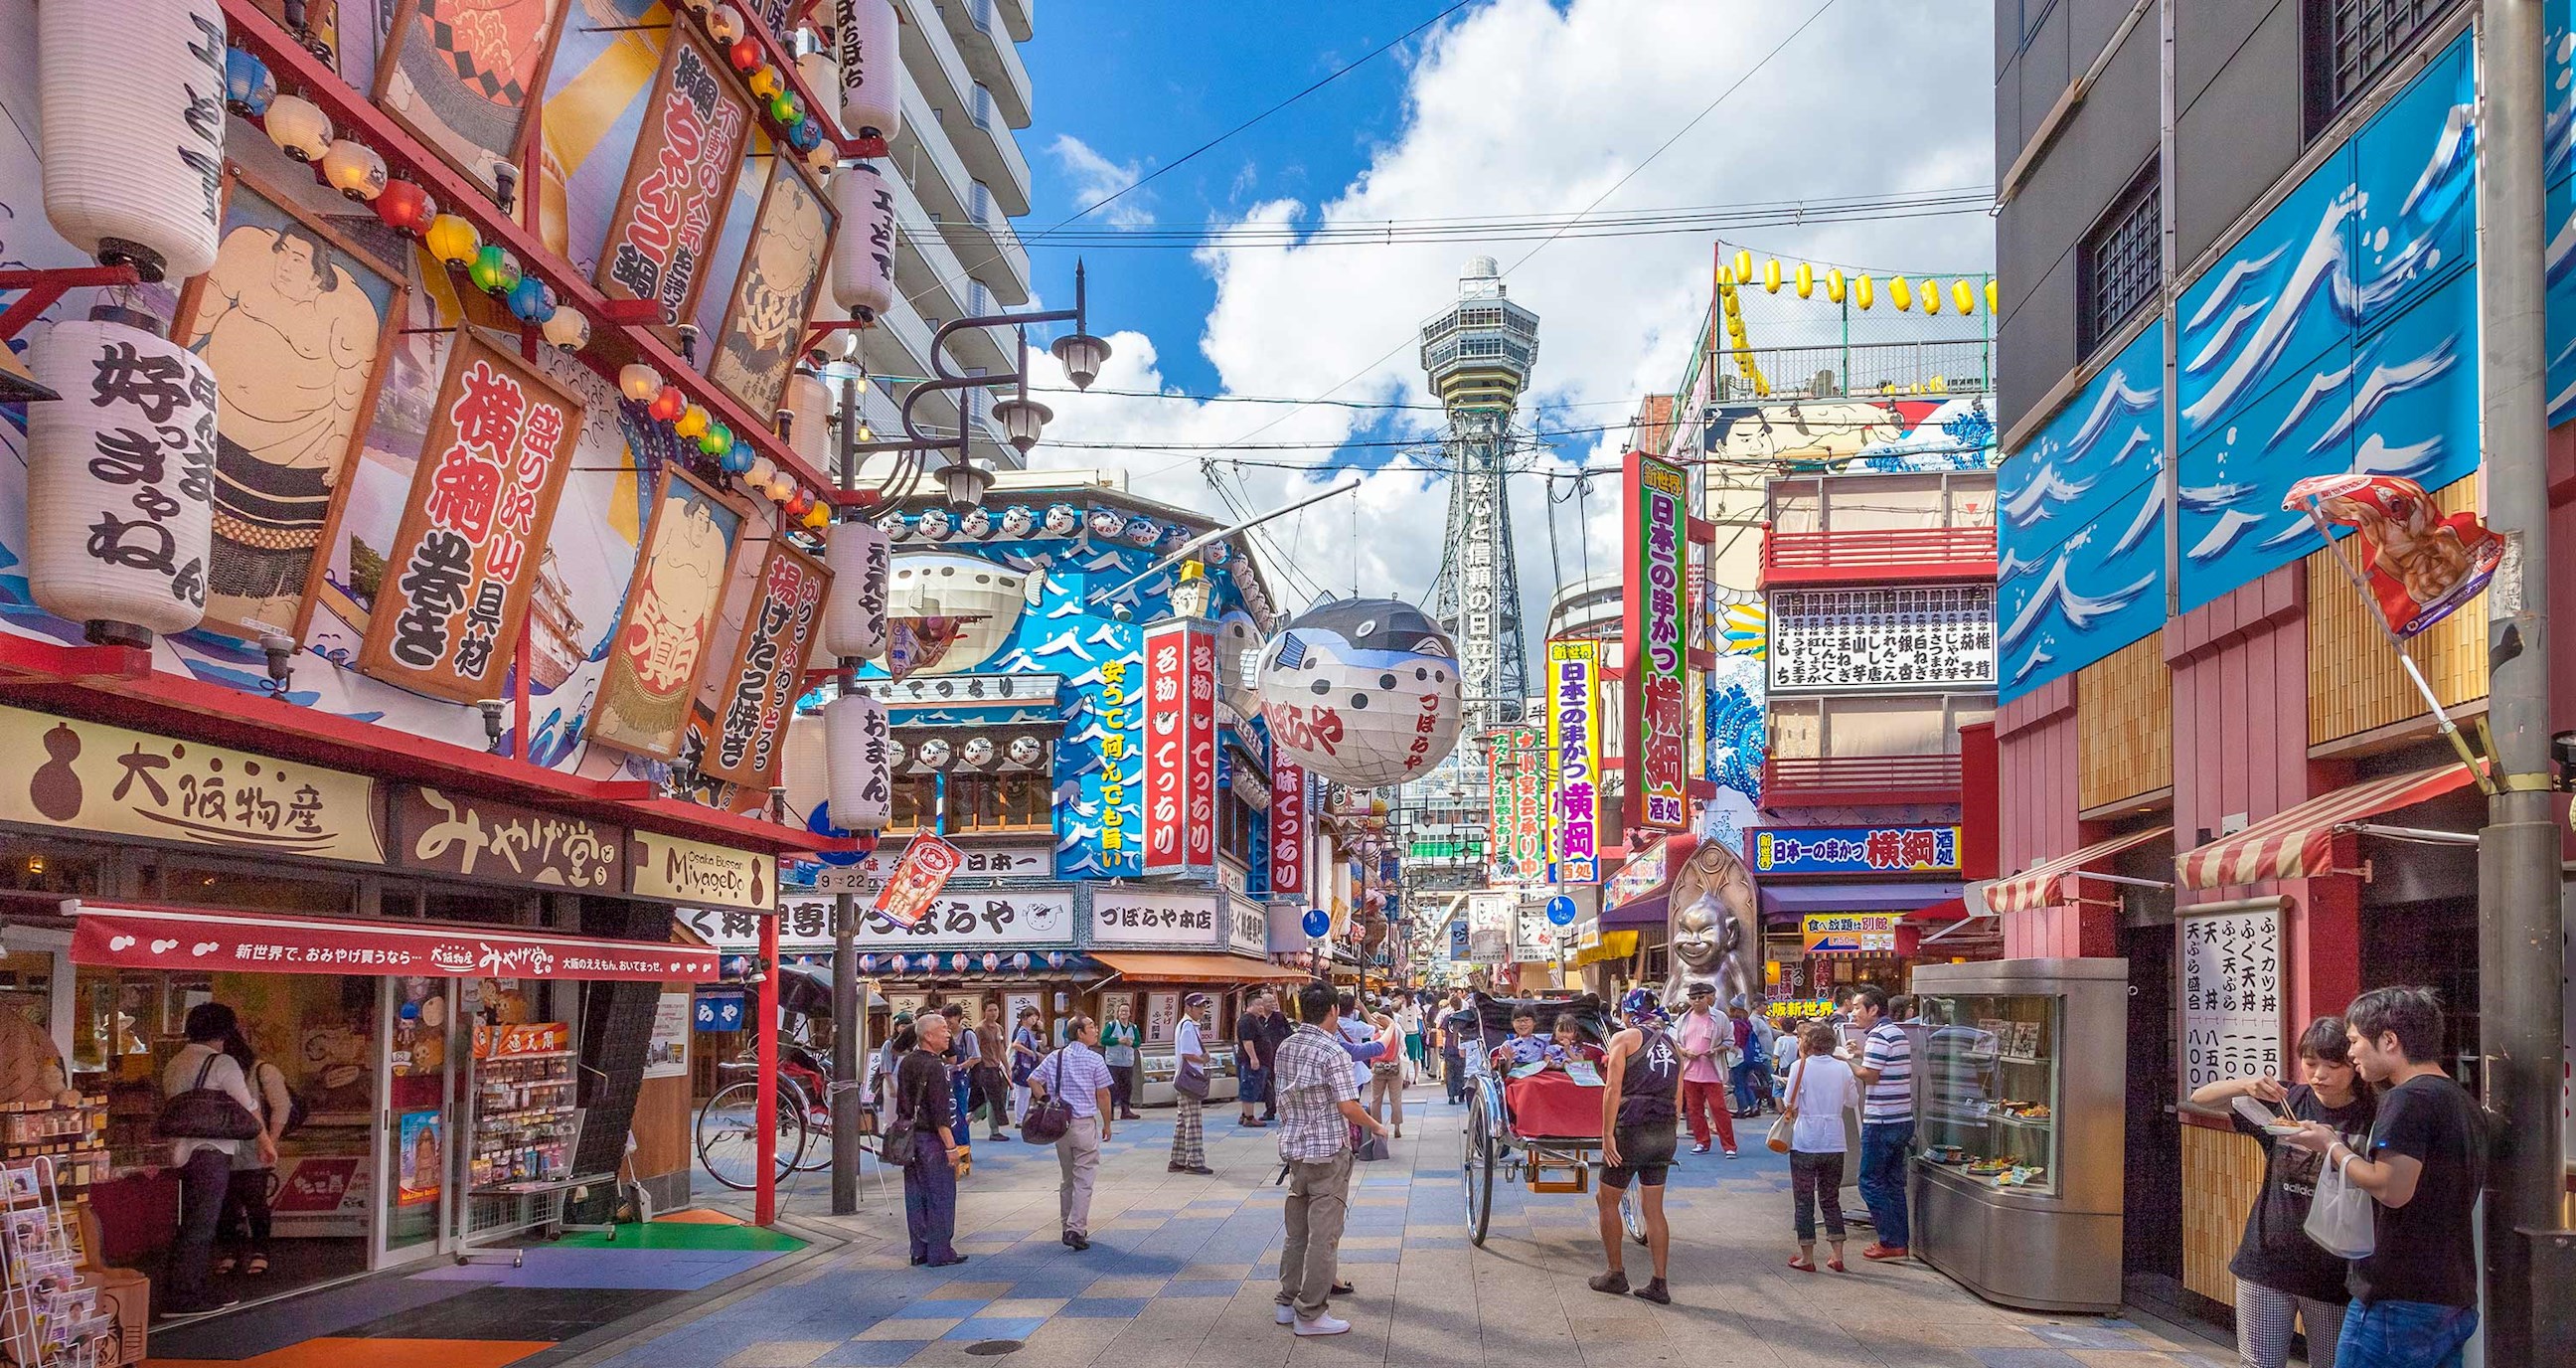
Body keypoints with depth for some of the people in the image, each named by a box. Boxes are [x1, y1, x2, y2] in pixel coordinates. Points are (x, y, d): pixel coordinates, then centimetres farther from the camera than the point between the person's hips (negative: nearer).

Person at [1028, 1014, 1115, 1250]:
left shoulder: (1054, 1058, 6)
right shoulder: (1095, 1060, -8)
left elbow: (1033, 1080, 4)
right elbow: (1103, 1095, -5)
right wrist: (1106, 1125, 5)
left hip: (1059, 1123, 5)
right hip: (1085, 1123, -5)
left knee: (1066, 1178, 16)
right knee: (1083, 1179, -2)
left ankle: (1067, 1226, 22)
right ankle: (1076, 1229, -10)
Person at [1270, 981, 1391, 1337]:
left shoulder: (1285, 1048, 5)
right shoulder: (1333, 1052, -17)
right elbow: (1348, 1107, -18)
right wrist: (1376, 1127, -2)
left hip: (1295, 1148, 7)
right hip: (1328, 1151, -7)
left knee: (1296, 1228, 16)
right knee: (1323, 1233, -1)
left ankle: (1289, 1301, 23)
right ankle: (1310, 1314, 2)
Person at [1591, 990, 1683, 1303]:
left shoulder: (1624, 1038, -2)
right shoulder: (1671, 1046, 15)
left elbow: (1613, 1089, -11)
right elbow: (1678, 1098, 14)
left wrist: (1607, 1135, -11)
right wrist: (1671, 1133, 19)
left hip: (1632, 1129, -6)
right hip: (1665, 1134, 6)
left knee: (1606, 1199, 11)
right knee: (1654, 1209, 11)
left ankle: (1616, 1274, 14)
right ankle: (1659, 1285, 9)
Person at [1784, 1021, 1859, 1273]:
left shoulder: (1800, 1067, -10)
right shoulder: (1843, 1068, 0)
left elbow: (1791, 1106, -9)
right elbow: (1853, 1101, 11)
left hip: (1805, 1144, -3)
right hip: (1834, 1143, 3)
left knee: (1804, 1201, 6)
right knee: (1831, 1200, 15)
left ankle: (1807, 1257, 8)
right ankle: (1837, 1256, 12)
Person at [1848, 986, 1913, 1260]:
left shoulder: (1878, 1036, -15)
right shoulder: (1900, 1033, 14)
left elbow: (1870, 1075, -18)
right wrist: (1863, 1053, 14)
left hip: (1880, 1122, -9)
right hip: (1902, 1119, 9)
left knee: (1871, 1182, -1)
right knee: (1894, 1181, 14)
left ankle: (1891, 1242, -1)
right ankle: (1900, 1240, 17)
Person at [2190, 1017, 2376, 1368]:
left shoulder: (2370, 1120, -4)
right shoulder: (2285, 1102, 1)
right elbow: (2200, 1097, 0)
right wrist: (2245, 1085, -20)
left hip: (2332, 1274, -1)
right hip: (2267, 1262, 1)